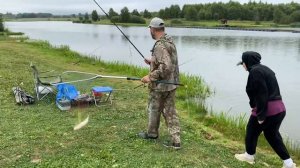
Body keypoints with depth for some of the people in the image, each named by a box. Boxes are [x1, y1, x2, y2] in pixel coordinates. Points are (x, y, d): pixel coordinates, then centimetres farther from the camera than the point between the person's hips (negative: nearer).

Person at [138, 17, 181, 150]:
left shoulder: (160, 45, -22)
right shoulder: (170, 42, 8)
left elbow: (166, 67, -30)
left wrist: (150, 77, -22)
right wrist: (152, 62, 19)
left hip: (160, 85, -8)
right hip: (172, 84, 8)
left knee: (154, 109, 13)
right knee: (170, 111, 10)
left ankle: (152, 133, 34)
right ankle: (175, 141, 9)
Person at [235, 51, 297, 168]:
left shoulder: (255, 71, -14)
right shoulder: (265, 69, 15)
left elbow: (262, 94, -20)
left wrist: (261, 115, -17)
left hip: (266, 110, -9)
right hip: (279, 109, 9)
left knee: (252, 132, 14)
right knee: (272, 135, 21)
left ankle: (249, 156, 33)